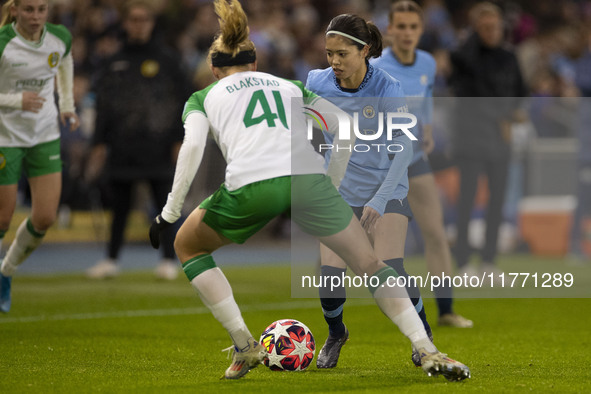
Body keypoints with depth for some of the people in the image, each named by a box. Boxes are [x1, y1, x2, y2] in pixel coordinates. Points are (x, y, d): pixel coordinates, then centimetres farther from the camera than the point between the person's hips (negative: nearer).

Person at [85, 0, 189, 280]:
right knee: (119, 205, 6)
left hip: (157, 146, -3)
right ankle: (111, 259, 14)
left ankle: (168, 260, 3)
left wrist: (180, 140, -5)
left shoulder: (166, 59, 4)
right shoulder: (115, 63, 11)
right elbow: (103, 105, 12)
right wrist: (99, 143, 6)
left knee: (164, 204, -2)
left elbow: (181, 100, 2)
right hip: (122, 147, 3)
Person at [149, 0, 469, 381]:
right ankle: (428, 351, 3)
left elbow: (192, 146, 4)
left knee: (188, 246, 26)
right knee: (370, 264, 18)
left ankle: (245, 346, 16)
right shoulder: (288, 86, 32)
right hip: (308, 176, 2)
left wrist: (170, 212, 6)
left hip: (250, 186, -2)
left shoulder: (203, 98, 24)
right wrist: (332, 189, 27)